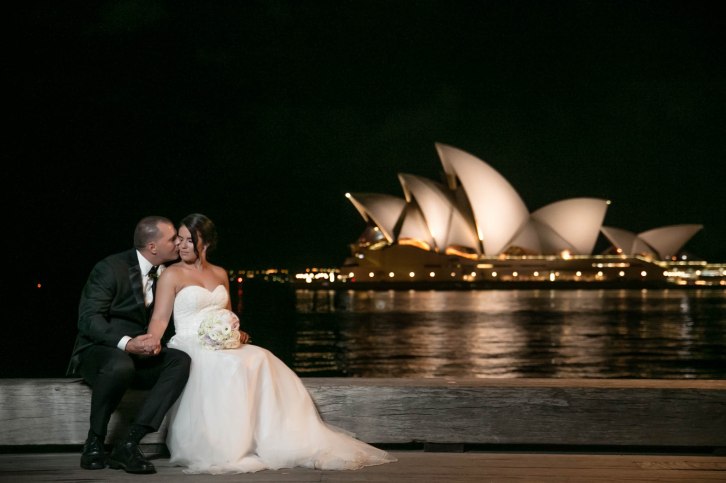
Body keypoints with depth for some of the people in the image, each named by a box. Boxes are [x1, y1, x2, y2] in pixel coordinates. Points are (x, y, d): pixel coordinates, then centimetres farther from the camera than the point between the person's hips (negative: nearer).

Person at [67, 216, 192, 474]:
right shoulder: (110, 268, -12)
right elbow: (89, 319, -19)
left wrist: (156, 340, -14)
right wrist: (126, 344, -34)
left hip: (139, 355, 6)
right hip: (97, 351, -6)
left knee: (180, 360, -24)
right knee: (120, 365, -40)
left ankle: (128, 444, -29)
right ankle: (94, 444, -19)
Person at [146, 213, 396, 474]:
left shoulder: (220, 274, 19)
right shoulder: (172, 275, 2)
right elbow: (159, 320, -5)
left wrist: (238, 333, 1)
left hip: (223, 346, 5)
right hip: (190, 348, -5)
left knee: (260, 361, -25)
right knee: (233, 367, -35)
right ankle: (226, 450, -34)